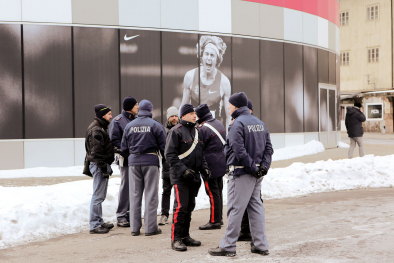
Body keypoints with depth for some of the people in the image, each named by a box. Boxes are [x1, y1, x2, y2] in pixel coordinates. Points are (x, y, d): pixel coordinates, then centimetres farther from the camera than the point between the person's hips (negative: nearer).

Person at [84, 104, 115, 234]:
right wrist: (104, 168, -20)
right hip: (99, 165, -11)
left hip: (102, 165, 11)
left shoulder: (101, 128, 18)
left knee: (100, 195, 16)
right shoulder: (96, 130, -15)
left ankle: (99, 222, 24)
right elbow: (97, 152, -20)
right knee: (98, 196, -7)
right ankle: (94, 225, -3)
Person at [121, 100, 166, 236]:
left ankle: (134, 227, 11)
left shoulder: (129, 126, 7)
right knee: (151, 194, 1)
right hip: (151, 161, -3)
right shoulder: (156, 125, -3)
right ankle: (150, 227, 2)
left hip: (133, 162, 3)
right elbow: (163, 146, -3)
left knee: (135, 194, 9)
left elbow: (124, 149, 9)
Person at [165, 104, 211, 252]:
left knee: (190, 206, 12)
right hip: (180, 177, -8)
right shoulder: (176, 131, -8)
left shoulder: (197, 132, 16)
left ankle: (185, 236, 22)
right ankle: (176, 239, -3)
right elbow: (170, 155, -12)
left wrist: (204, 168, 8)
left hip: (194, 176, 8)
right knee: (181, 207, -10)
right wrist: (183, 170, -20)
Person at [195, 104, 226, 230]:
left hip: (210, 164, -9)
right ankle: (219, 218, 24)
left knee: (212, 193, -4)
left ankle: (214, 221, 0)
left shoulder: (203, 128, -18)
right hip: (221, 162, 9)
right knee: (218, 191, 16)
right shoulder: (219, 124, 9)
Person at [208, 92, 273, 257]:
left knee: (235, 209, -2)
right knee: (256, 207, 13)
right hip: (257, 174, 8)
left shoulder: (237, 123, -12)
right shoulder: (259, 123, 12)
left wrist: (253, 167, -15)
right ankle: (260, 245, 16)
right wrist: (263, 166, -1)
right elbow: (268, 147, 9)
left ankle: (228, 246, 4)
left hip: (241, 172, -8)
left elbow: (239, 151, -21)